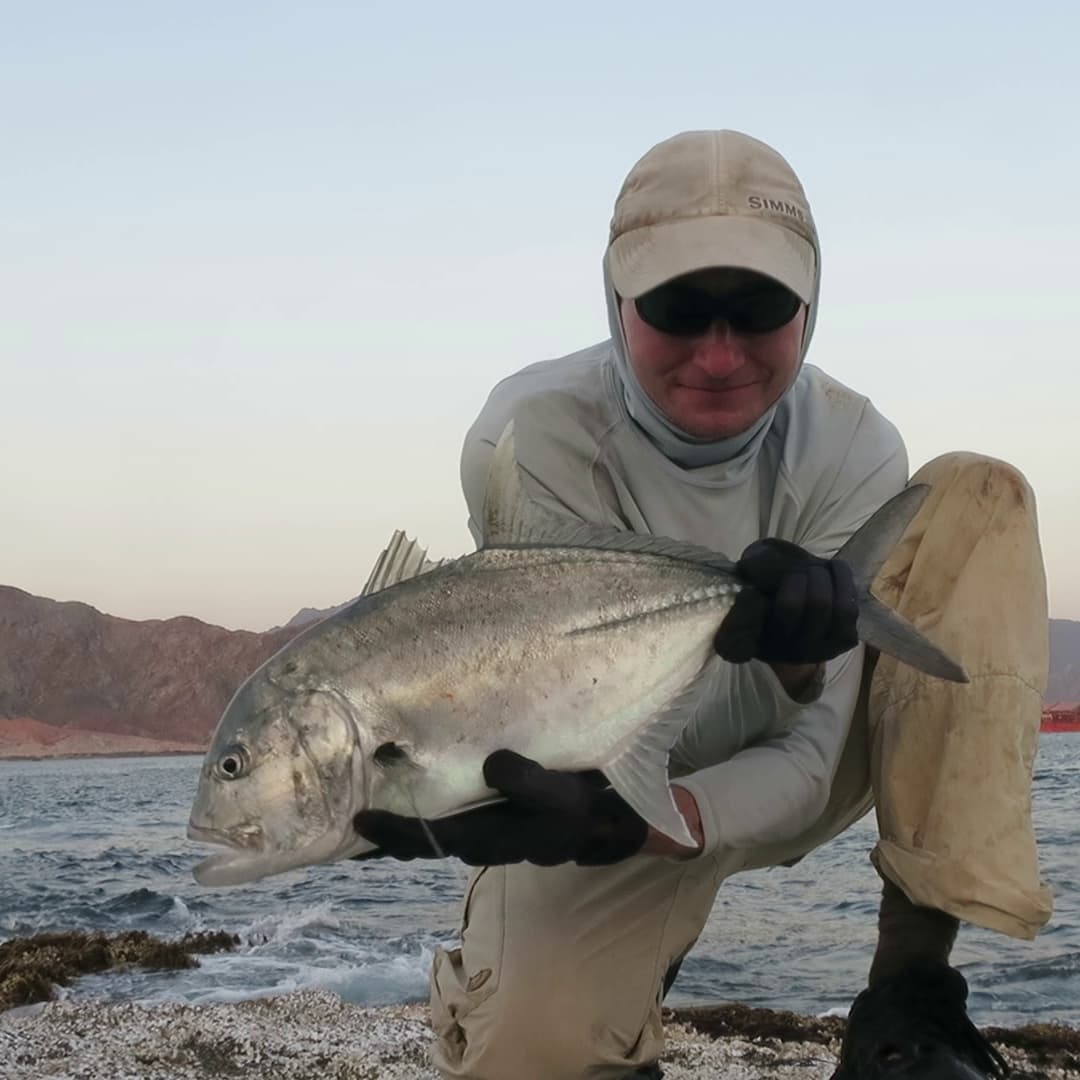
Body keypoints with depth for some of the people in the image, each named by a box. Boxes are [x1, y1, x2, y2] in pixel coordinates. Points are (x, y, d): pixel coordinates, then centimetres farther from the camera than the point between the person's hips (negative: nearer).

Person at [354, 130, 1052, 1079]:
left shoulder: (851, 449, -19)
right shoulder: (531, 441, -25)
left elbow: (805, 766, -22)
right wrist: (729, 676, -46)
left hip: (781, 782, 3)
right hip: (612, 795, -2)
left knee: (976, 501, -19)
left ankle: (910, 989, -21)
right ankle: (645, 975, 9)